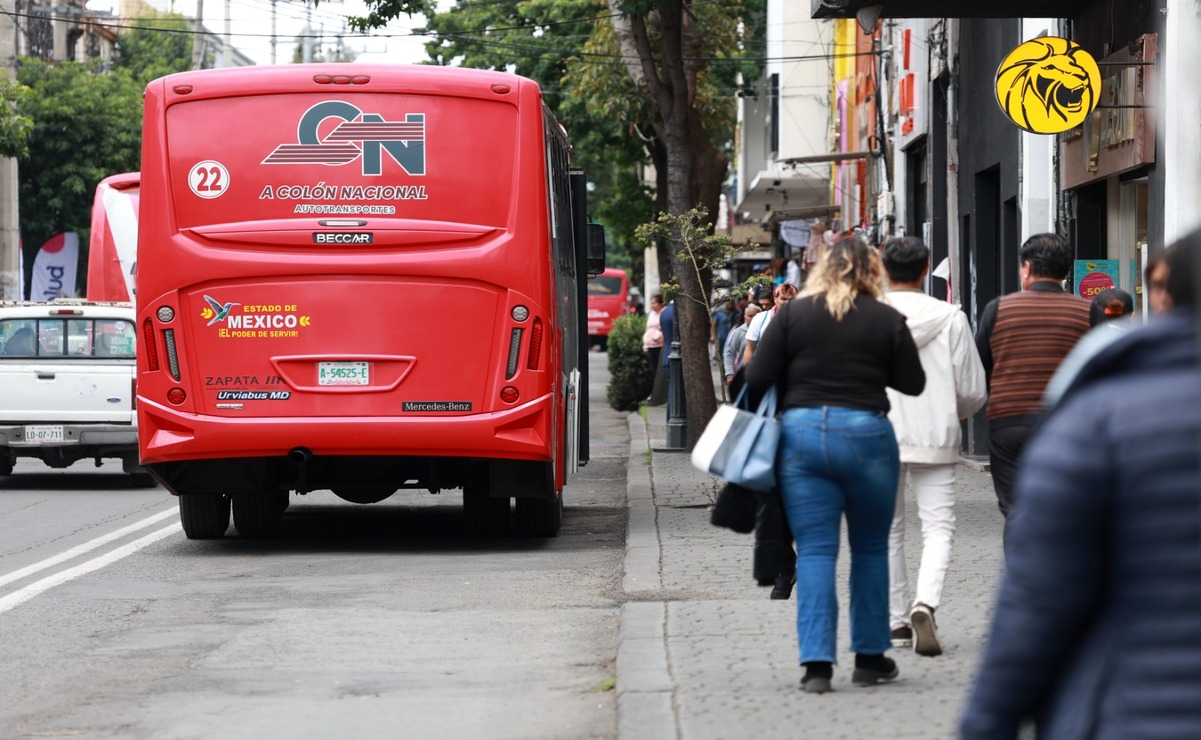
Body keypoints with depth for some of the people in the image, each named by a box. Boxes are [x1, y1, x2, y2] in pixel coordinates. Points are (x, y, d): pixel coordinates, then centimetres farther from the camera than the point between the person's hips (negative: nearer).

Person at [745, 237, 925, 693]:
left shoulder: (793, 314, 1)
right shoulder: (887, 320, 0)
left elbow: (758, 377, -2)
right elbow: (913, 383, 4)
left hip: (801, 433, 0)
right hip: (865, 434, 0)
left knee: (814, 550, 2)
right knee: (870, 548, 13)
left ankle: (816, 662, -6)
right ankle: (869, 657, 18)